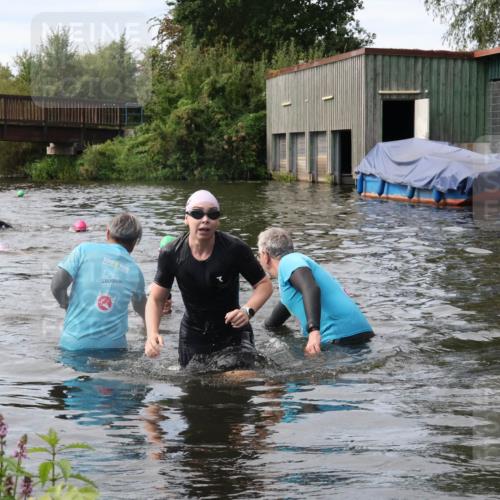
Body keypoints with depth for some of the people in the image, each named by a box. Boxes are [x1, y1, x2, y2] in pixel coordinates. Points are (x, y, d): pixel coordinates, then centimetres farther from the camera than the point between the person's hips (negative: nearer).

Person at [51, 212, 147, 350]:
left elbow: (57, 286, -8)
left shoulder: (84, 250, -2)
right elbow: (141, 309, 25)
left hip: (75, 343, -1)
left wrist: (65, 304, 15)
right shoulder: (135, 271, 8)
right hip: (112, 345, 1)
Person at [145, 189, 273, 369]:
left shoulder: (235, 249, -19)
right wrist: (152, 333, -22)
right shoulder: (171, 254, -13)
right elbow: (155, 298, -5)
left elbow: (264, 284, -9)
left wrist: (248, 310, -28)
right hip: (193, 335, 2)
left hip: (233, 334, -2)